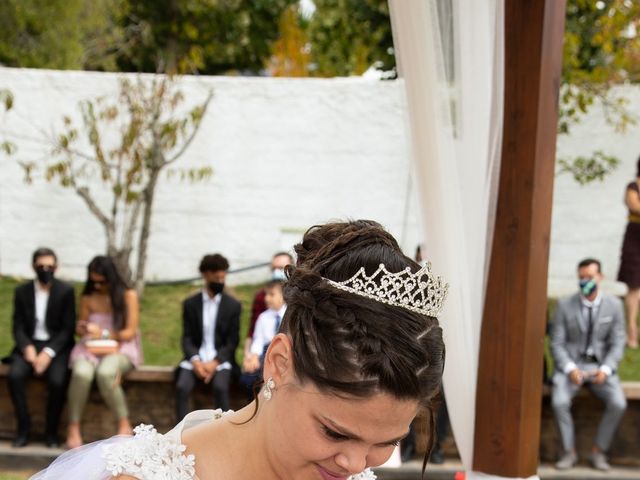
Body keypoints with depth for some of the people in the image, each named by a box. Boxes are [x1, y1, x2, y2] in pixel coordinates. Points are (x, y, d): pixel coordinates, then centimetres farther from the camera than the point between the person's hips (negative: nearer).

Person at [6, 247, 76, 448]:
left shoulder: (66, 291, -3)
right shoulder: (22, 291, 4)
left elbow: (68, 329, -5)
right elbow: (18, 327, 4)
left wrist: (48, 352, -19)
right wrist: (28, 348, -16)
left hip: (57, 345, -2)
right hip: (30, 344, 2)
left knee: (57, 381, -31)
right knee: (15, 375, -28)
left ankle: (51, 431, -11)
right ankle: (23, 428, -13)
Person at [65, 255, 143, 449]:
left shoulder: (128, 296, 1)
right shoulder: (87, 298, 10)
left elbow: (130, 333, -1)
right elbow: (80, 329, 18)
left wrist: (103, 334, -11)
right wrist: (82, 329, -6)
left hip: (120, 347, -2)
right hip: (91, 348, 2)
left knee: (105, 373, -39)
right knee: (81, 373, -35)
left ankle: (124, 425, -24)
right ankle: (73, 427, -22)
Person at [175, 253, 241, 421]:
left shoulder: (233, 305, 5)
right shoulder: (190, 304, 8)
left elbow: (232, 341, 2)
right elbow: (187, 338, 4)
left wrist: (215, 362, -14)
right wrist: (195, 361, -14)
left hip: (220, 359, -1)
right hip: (195, 358, 1)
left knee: (220, 387, -30)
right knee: (182, 387, -26)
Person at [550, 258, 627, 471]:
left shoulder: (614, 305, -2)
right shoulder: (565, 305, -5)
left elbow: (617, 343, 0)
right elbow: (557, 343, -4)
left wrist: (605, 370, -17)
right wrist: (571, 369, -20)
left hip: (600, 366, 1)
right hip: (570, 364, -1)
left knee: (618, 404, -25)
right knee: (559, 402, -29)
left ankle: (598, 452, -6)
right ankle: (569, 452, -10)